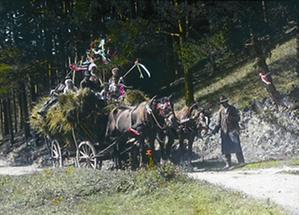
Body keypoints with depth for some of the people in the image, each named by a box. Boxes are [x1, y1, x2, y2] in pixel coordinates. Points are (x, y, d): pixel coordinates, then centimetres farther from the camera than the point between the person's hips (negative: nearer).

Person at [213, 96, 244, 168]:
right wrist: (216, 129, 5)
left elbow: (238, 118, 0)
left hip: (233, 130, -3)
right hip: (224, 131, 4)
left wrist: (230, 118, -17)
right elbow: (219, 122, 18)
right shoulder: (221, 111, 13)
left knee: (236, 146, -9)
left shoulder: (232, 109, 4)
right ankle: (228, 163, 7)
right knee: (226, 148, 1)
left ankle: (241, 162, -2)